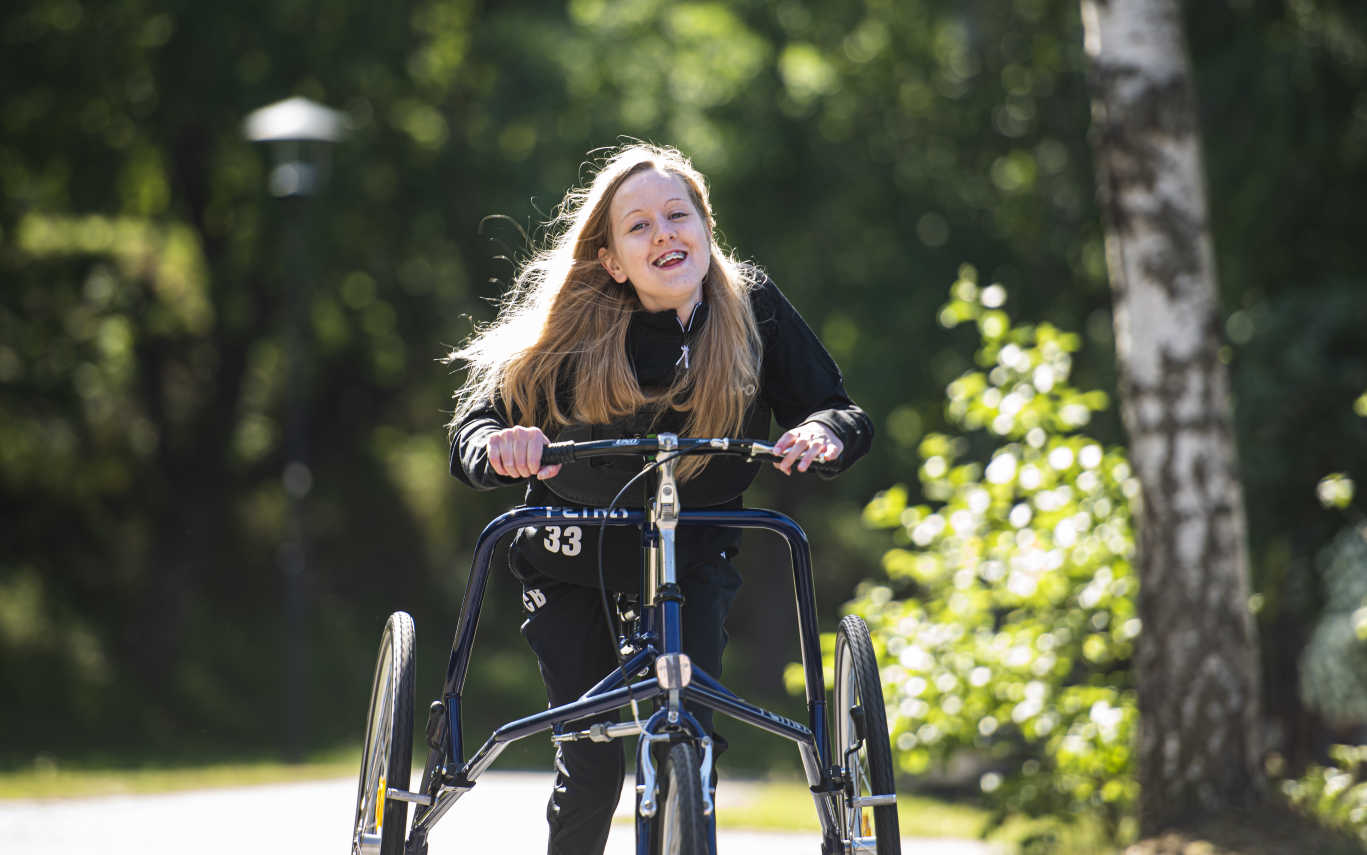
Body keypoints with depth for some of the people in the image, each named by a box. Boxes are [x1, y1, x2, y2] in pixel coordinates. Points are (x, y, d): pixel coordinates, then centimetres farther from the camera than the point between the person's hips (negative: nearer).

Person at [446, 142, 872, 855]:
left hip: (692, 560, 1)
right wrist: (499, 444, -47)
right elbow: (474, 426, -23)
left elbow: (842, 412, -14)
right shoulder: (569, 329, -21)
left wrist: (820, 432, -38)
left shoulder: (754, 310, -16)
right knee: (593, 761, -7)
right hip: (575, 560, -1)